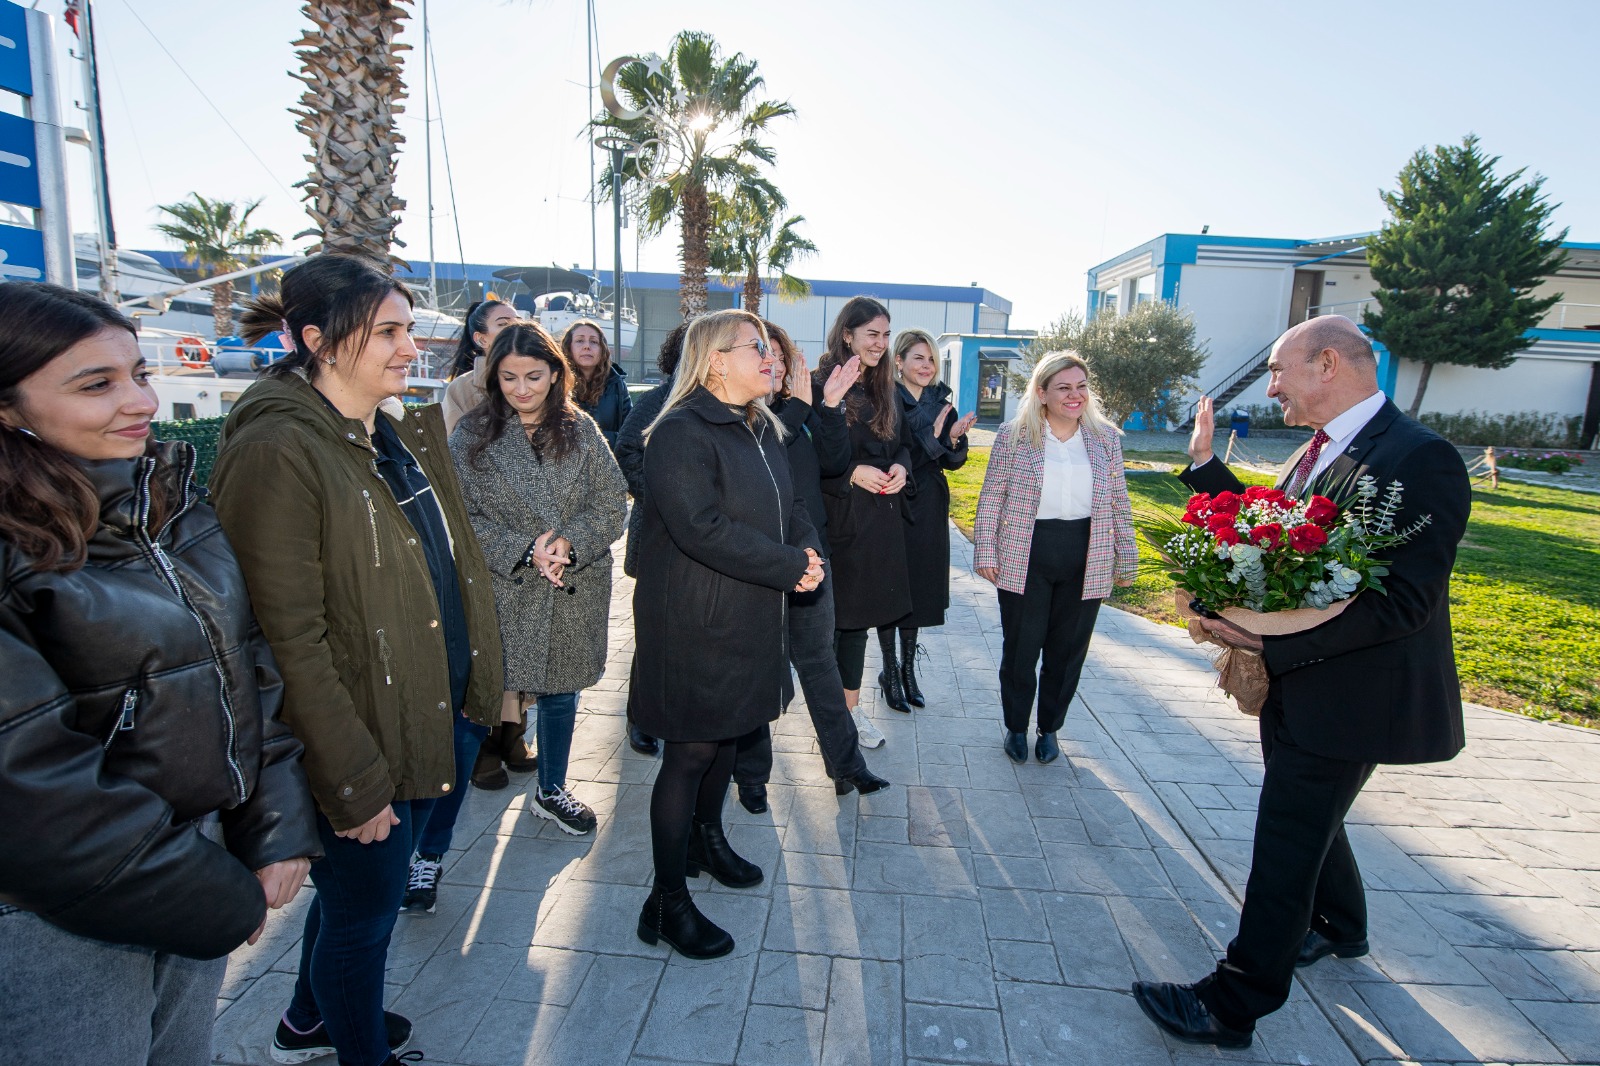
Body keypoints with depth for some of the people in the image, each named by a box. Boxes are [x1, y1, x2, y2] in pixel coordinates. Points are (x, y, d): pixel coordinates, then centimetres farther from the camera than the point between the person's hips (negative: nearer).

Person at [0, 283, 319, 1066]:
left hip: (208, 849, 6)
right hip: (65, 915, -5)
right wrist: (221, 902, -12)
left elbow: (250, 661, 4)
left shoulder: (169, 501, 2)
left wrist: (280, 827, -4)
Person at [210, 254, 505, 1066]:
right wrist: (354, 782, -19)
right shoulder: (277, 450, -21)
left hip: (442, 715, 8)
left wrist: (480, 688, 12)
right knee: (363, 910, 15)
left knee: (359, 893, 27)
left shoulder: (405, 431, 7)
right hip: (366, 744, -8)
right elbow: (291, 639, -23)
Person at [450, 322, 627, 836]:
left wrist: (570, 543, -16)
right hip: (502, 593, -2)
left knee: (560, 693, 15)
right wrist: (523, 552, -18)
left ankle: (552, 791, 36)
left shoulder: (580, 430, 4)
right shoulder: (472, 435, -2)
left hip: (575, 592, 2)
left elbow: (612, 503, 0)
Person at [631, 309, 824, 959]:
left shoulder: (760, 428, 11)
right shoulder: (681, 432, -17)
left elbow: (788, 505, 14)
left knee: (729, 734, 21)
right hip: (694, 622, -8)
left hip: (752, 615, 9)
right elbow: (704, 528, -27)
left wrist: (808, 548, -9)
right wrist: (791, 566, -21)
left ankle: (707, 839, 44)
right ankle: (667, 902, 18)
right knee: (690, 751, 1)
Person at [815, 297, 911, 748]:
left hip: (884, 517, 6)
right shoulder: (821, 387, -9)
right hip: (843, 519, -6)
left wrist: (900, 467, -3)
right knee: (849, 614, 2)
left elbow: (903, 444, 19)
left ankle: (851, 706, 25)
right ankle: (848, 707, 19)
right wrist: (853, 473, -19)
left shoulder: (886, 390, 12)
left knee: (862, 612, 11)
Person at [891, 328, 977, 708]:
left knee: (919, 589, 12)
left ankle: (909, 669, 27)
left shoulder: (941, 402, 7)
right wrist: (932, 436, -25)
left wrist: (954, 438, -13)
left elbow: (954, 462, 7)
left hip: (929, 510, 5)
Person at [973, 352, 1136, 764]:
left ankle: (1050, 727, 33)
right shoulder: (1013, 435, -3)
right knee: (1020, 647, 8)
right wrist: (985, 554, -7)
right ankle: (1016, 727, 29)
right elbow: (991, 498, -3)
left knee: (1068, 649, 12)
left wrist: (1126, 560, 7)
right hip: (1023, 559, -2)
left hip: (1086, 562, 3)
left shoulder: (1106, 437, 5)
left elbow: (1119, 504, 8)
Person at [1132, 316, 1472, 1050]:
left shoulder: (1420, 458, -21)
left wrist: (1275, 643, -30)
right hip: (1293, 679, 9)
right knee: (1306, 819, 26)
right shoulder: (1321, 450, 7)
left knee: (1285, 845, 1)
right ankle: (1338, 928, 53)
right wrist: (1205, 463, 4)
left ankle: (1232, 1004, 17)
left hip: (1347, 696, -9)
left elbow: (1405, 601, -26)